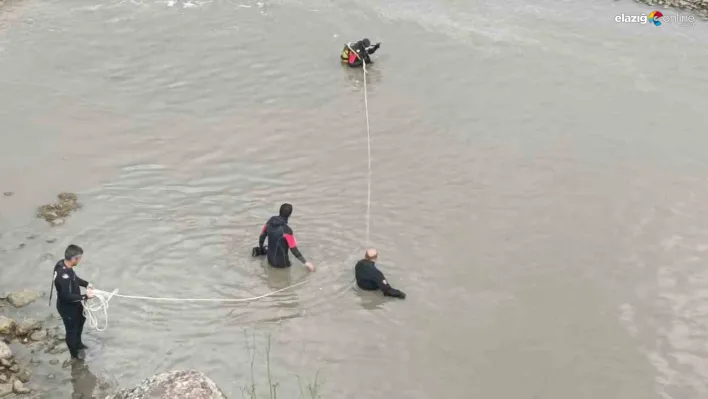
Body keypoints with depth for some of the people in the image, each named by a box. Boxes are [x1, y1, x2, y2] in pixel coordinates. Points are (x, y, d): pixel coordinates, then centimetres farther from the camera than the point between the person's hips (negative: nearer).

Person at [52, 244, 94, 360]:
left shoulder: (63, 264, -11)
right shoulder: (63, 276, -40)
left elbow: (74, 278, 8)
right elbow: (67, 296, -33)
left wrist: (86, 284, -2)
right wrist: (85, 296, -25)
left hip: (73, 304, 9)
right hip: (67, 307, -9)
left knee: (80, 320, 32)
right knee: (71, 329, 16)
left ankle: (78, 344, 56)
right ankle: (74, 354, 41)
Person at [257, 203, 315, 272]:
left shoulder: (270, 222, -9)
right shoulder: (286, 230, -28)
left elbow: (262, 236, 6)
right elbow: (294, 249, -22)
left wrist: (261, 250, 24)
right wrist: (306, 262, -12)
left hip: (270, 260, 8)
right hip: (281, 263, -8)